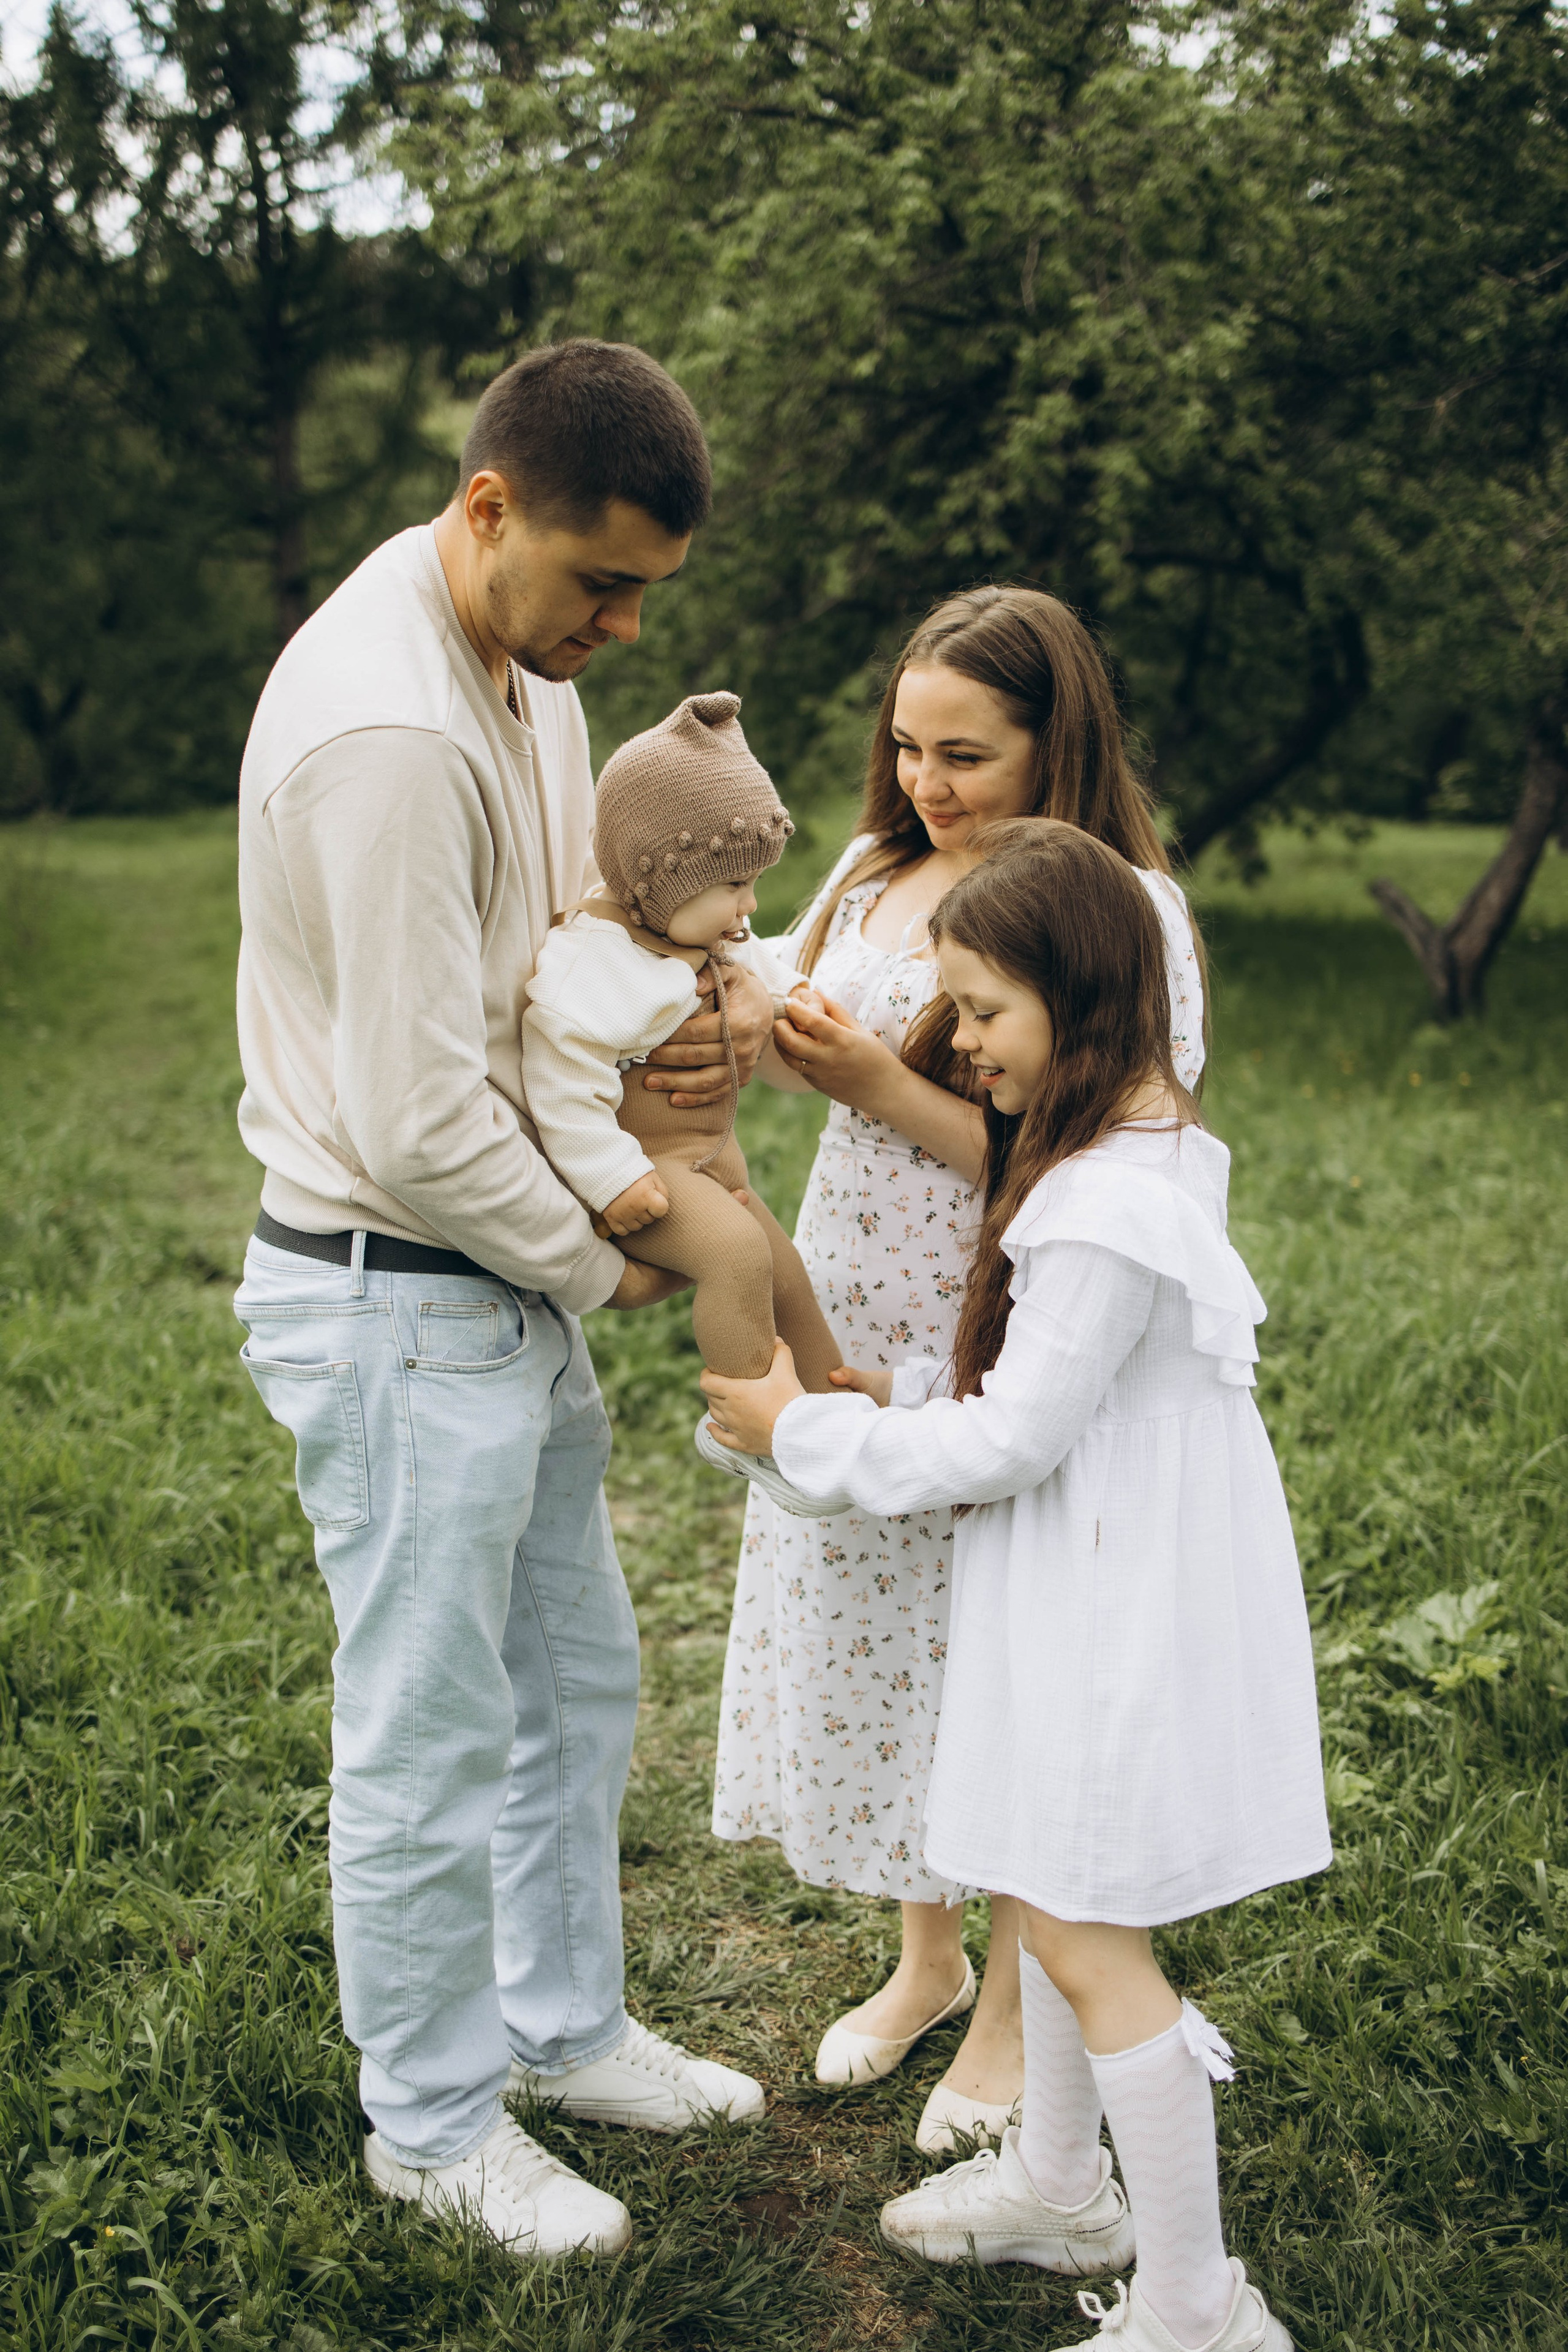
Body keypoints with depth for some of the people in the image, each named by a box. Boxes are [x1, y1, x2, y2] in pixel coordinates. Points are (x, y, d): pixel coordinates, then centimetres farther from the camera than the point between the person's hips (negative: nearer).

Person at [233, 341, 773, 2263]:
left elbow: (582, 910, 17)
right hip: (394, 1304, -10)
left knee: (578, 1680, 22)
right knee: (434, 1743, 7)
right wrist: (605, 1263, -10)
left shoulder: (522, 658, 5)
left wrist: (714, 989, -5)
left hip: (511, 1278, 10)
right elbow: (419, 1127, -26)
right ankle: (432, 2122, 28)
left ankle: (564, 2028, 42)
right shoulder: (386, 730, -27)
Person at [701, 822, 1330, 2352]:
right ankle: (1058, 2186, 43)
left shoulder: (1110, 1207, -27)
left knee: (1088, 1938, 1)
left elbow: (1014, 1443, -22)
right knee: (1047, 1897, 23)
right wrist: (902, 1392, 5)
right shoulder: (1137, 1149, 6)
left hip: (1123, 1614, -10)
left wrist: (806, 1431, -12)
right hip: (1096, 1592, 10)